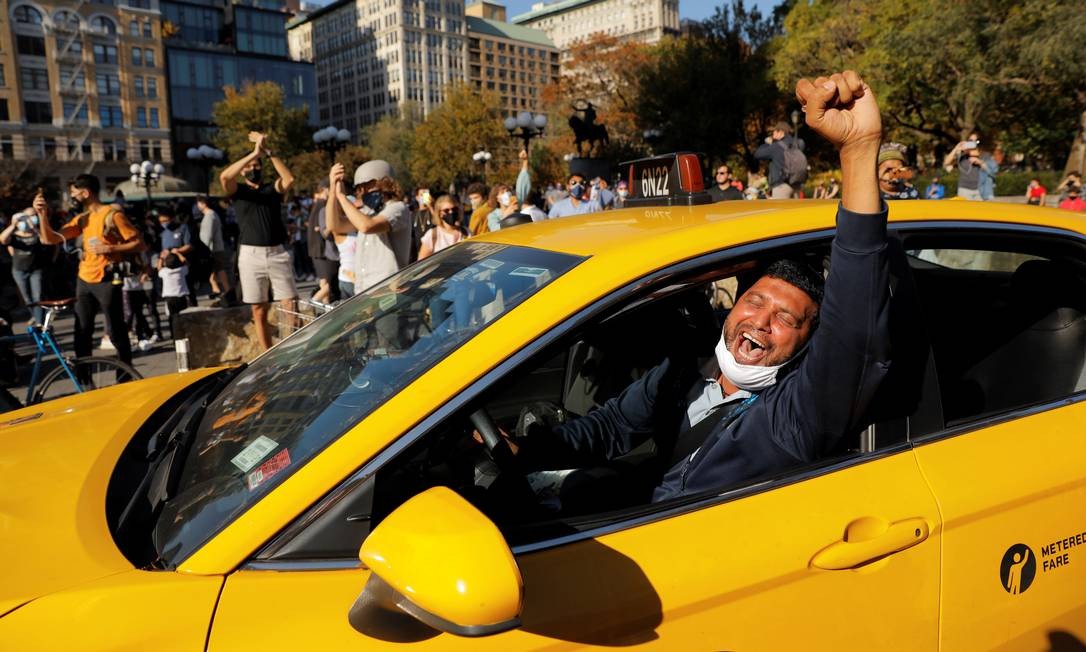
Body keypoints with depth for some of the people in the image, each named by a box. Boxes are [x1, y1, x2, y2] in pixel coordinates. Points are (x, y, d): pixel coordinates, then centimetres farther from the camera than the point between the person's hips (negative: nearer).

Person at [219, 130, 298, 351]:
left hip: (277, 252, 0)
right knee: (259, 311, 2)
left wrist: (267, 152, -9)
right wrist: (254, 152, -12)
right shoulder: (238, 191, 9)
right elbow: (224, 176, -12)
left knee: (291, 306, -6)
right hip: (250, 254, 0)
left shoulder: (273, 189, 13)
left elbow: (289, 178, -7)